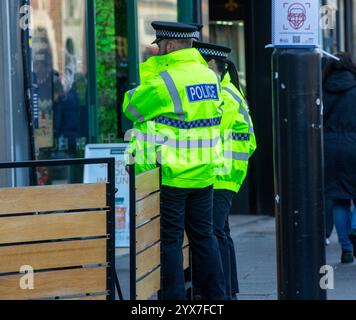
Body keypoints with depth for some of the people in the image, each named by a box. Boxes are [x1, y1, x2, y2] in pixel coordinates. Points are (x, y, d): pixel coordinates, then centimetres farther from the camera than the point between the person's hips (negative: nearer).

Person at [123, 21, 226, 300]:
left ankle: (174, 296, 1)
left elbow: (132, 107, -2)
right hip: (203, 173, 7)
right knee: (203, 235, 14)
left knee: (169, 239, 0)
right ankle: (216, 294, 17)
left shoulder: (164, 81, -15)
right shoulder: (209, 76, 7)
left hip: (170, 174, -7)